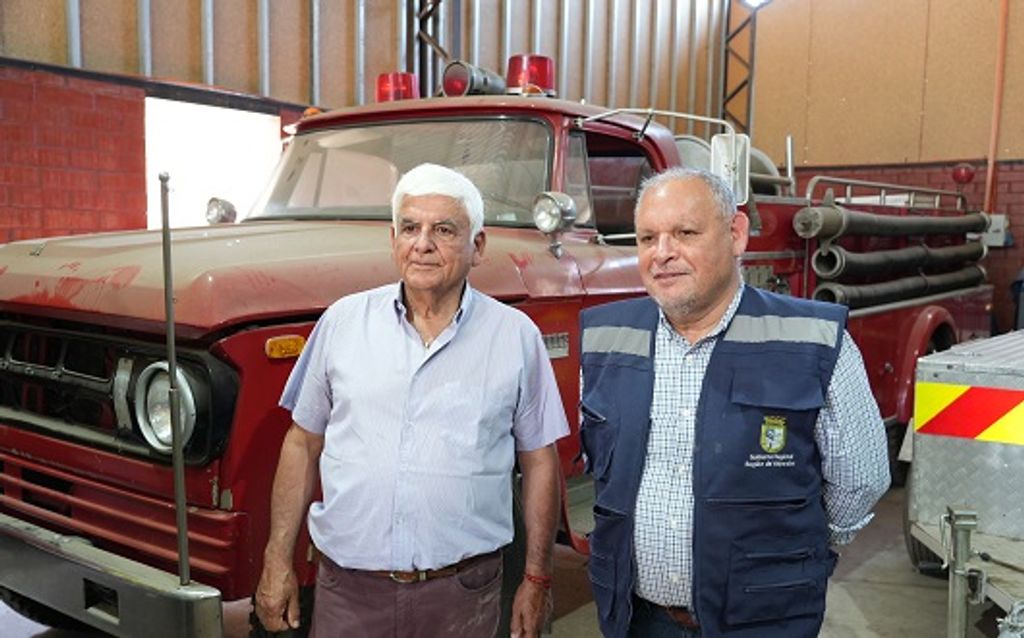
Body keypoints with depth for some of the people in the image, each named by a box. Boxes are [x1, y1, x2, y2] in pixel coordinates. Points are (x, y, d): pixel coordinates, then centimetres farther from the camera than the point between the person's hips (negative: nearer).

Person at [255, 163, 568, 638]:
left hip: (463, 594, -1)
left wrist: (537, 580, 3)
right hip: (346, 588, 1)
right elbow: (302, 444, 6)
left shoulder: (516, 336, -3)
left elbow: (539, 463, 3)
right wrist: (278, 563, 4)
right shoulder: (343, 321, 0)